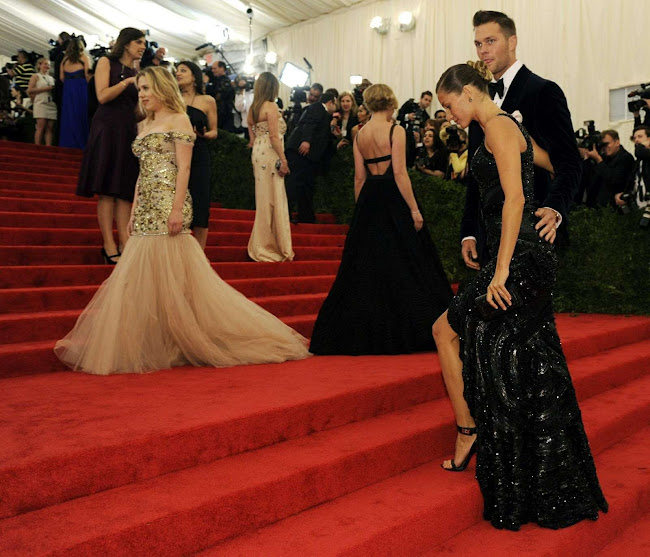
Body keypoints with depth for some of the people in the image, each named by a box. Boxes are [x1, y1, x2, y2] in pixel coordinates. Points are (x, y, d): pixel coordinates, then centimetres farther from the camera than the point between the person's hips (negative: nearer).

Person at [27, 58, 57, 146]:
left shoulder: (51, 78, 23)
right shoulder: (36, 76, 8)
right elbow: (29, 90, -3)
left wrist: (55, 89, 2)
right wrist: (45, 88, -8)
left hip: (52, 105, 5)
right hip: (41, 103, -5)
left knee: (50, 127, -4)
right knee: (41, 126, -12)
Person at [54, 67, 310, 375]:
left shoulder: (178, 120, 0)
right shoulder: (144, 125, 22)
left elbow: (183, 168, -9)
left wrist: (178, 209, -19)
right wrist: (133, 212, 15)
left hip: (169, 204, -8)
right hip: (147, 208, 8)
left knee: (171, 274, -8)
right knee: (143, 276, 4)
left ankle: (185, 344, 2)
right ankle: (156, 346, 10)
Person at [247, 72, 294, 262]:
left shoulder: (252, 109, 13)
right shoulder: (271, 107, -11)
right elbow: (274, 136, -17)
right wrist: (283, 160, -15)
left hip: (258, 154, 9)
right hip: (270, 156, -9)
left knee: (264, 200, 15)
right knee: (274, 200, -3)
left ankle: (261, 246, 22)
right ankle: (274, 247, 3)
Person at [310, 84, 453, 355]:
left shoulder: (360, 134, 9)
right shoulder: (395, 130, -7)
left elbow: (359, 177, 9)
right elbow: (400, 173, -14)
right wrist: (414, 209, -12)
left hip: (368, 201, 6)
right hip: (394, 200, -5)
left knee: (367, 266, 10)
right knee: (401, 266, 1)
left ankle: (364, 333, 13)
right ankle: (403, 331, 6)